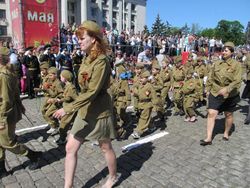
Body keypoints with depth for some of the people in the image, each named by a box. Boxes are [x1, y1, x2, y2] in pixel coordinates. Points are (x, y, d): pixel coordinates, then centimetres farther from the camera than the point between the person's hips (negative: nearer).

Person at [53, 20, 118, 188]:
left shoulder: (101, 61, -19)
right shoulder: (87, 59, 8)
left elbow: (92, 92, -25)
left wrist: (68, 108, -25)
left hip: (99, 112, -8)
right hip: (85, 111, 8)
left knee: (106, 147, 13)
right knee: (70, 148, 7)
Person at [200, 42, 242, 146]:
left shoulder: (236, 64, -8)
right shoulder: (216, 63, 2)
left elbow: (237, 81, -16)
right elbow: (210, 78, 9)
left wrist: (226, 89, -29)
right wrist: (208, 89, 9)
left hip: (230, 95, -2)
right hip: (215, 93, 2)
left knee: (228, 115, 15)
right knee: (211, 113, -7)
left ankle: (226, 133, 39)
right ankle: (208, 138, -3)